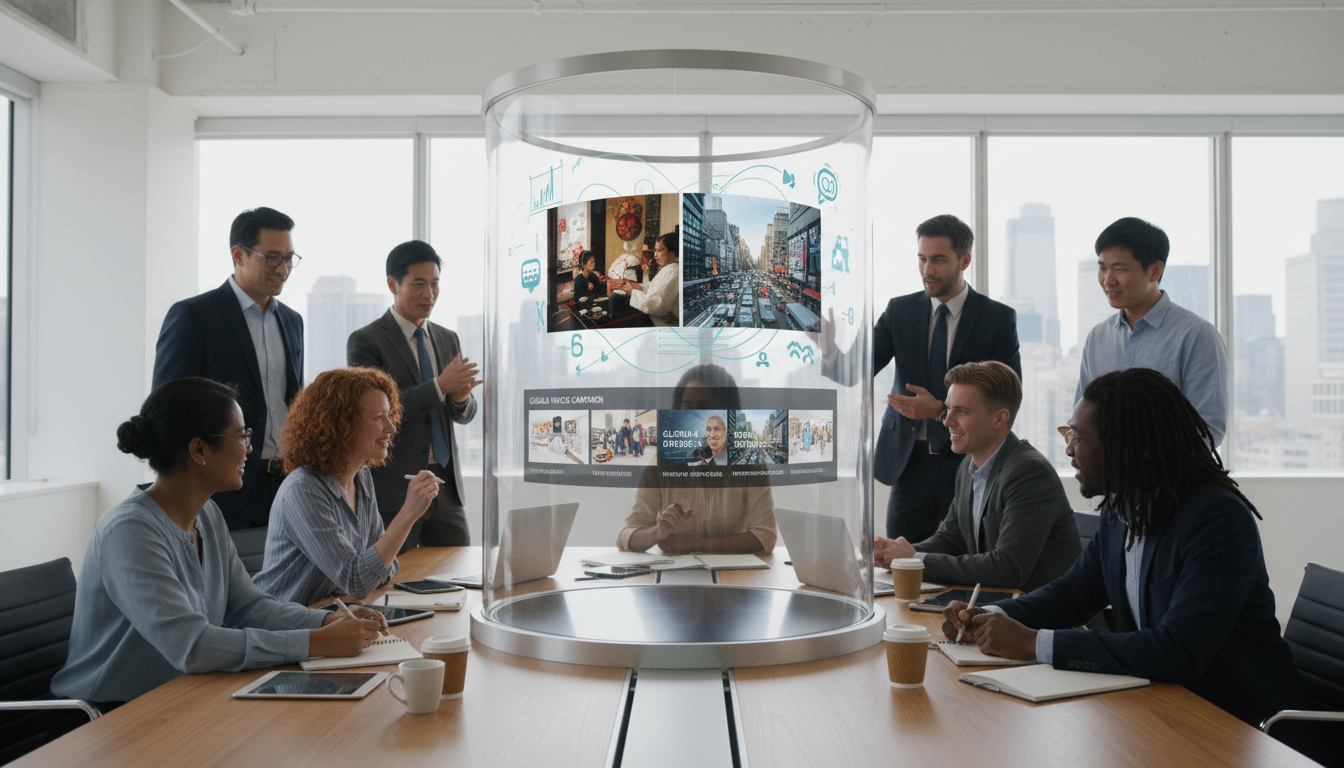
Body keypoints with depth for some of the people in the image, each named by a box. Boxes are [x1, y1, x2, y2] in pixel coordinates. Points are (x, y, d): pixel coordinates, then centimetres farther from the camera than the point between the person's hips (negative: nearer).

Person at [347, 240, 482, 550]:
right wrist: (439, 386, -18)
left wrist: (461, 397, -9)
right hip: (393, 489, -5)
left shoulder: (448, 339, 14)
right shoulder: (365, 341, -5)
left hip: (446, 484, 5)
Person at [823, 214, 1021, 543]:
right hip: (911, 463, 2)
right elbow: (857, 373, -3)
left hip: (971, 464, -2)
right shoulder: (899, 311, 6)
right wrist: (828, 347, -25)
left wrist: (941, 409, -17)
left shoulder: (998, 318, -1)